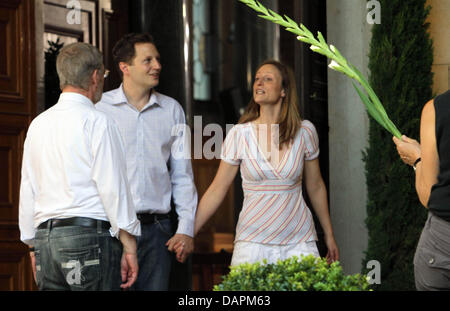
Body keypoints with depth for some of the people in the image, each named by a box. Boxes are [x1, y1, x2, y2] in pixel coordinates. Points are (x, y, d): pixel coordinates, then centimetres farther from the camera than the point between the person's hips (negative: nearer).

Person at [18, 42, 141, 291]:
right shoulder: (96, 122, -6)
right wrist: (129, 246, -7)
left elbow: (27, 192, 16)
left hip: (44, 235, 7)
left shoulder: (38, 124, 14)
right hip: (90, 235, -7)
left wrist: (34, 247, 22)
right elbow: (113, 187, -10)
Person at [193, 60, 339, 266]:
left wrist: (329, 235, 18)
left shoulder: (304, 131, 0)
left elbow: (315, 187, 12)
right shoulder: (239, 134, -3)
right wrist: (187, 233, -2)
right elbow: (217, 190, 2)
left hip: (298, 242, 1)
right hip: (252, 241, -1)